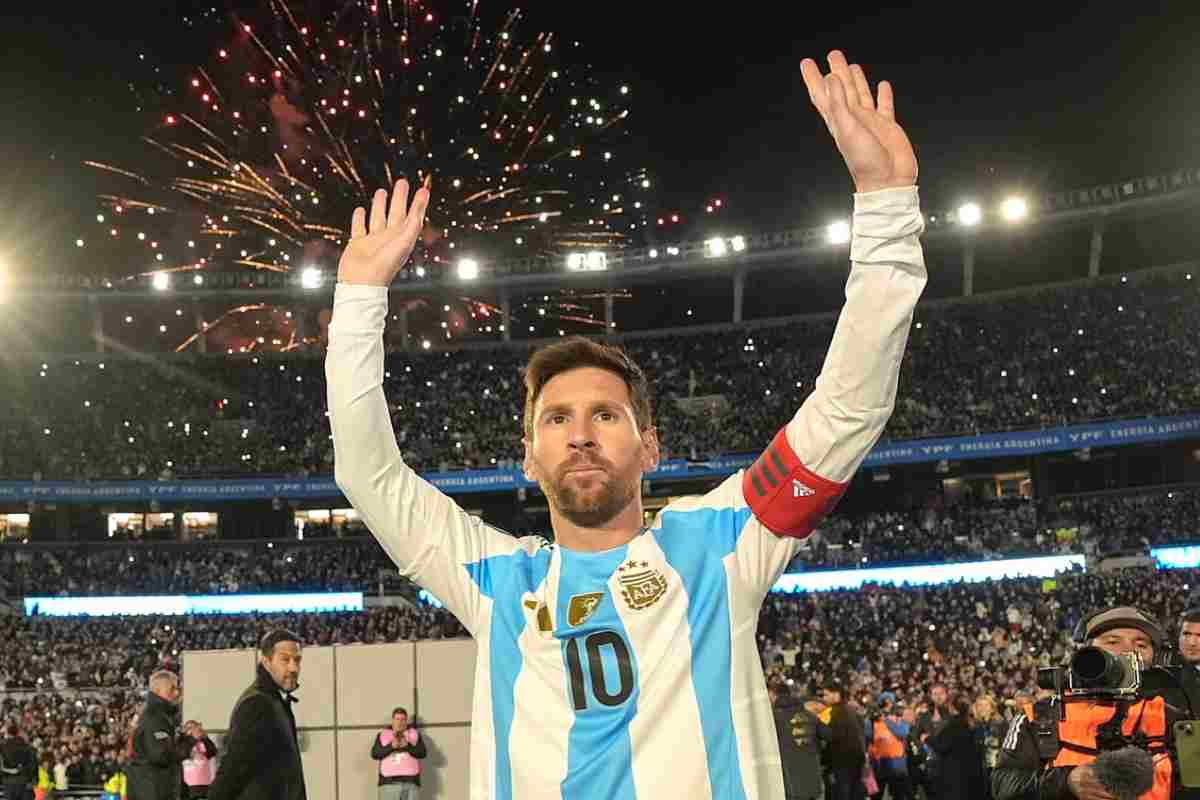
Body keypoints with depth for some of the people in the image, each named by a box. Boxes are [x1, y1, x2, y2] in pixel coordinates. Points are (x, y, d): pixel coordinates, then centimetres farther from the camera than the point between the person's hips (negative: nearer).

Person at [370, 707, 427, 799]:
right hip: (389, 782, -1)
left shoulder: (415, 734, 14)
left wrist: (407, 745, -15)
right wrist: (392, 746, -14)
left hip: (410, 782, 1)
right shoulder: (382, 735, 12)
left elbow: (422, 753, 0)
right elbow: (375, 754, 0)